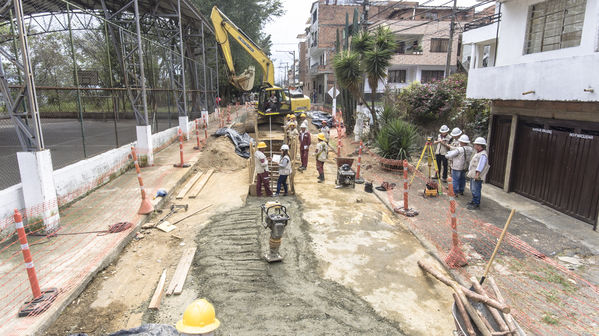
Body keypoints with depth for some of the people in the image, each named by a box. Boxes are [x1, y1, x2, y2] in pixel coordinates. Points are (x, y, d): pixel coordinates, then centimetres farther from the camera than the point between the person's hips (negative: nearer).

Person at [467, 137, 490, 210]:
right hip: (473, 175, 11)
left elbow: (480, 165, -26)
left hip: (477, 177, -11)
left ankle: (476, 204, 2)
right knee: (473, 189, 20)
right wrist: (470, 171, 25)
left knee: (476, 190, -6)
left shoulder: (483, 155, -18)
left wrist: (477, 174, -31)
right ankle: (474, 201, 32)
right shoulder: (477, 153, 16)